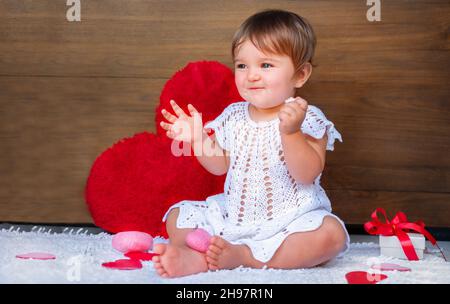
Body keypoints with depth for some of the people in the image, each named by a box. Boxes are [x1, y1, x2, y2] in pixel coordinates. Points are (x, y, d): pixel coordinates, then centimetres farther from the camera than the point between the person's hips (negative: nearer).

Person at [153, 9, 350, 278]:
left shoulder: (307, 118, -11)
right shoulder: (234, 116, 5)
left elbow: (307, 175, -22)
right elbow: (220, 165, 12)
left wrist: (291, 133, -36)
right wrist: (197, 138, -5)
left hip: (288, 220, -5)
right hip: (233, 215, 5)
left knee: (330, 234, -32)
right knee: (177, 215, 0)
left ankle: (241, 256, -29)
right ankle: (191, 255, -30)